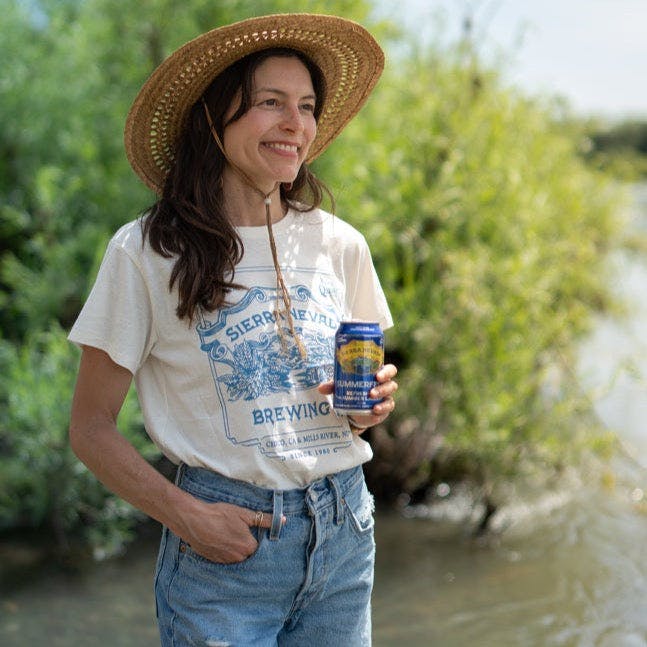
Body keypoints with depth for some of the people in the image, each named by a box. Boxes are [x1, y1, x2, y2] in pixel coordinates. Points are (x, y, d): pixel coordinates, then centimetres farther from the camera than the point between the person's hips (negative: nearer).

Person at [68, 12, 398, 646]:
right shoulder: (146, 252, -8)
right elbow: (91, 428, -4)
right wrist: (186, 516, -15)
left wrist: (376, 400, -6)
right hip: (225, 542, -3)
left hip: (343, 529, 4)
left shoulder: (339, 244, 3)